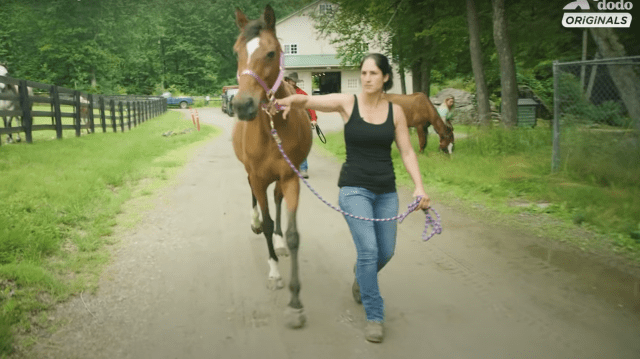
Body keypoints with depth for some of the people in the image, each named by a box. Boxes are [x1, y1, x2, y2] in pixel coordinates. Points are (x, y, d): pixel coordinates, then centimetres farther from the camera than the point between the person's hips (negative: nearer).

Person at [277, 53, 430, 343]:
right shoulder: (347, 103, -4)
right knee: (368, 250, -13)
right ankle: (374, 316, 4)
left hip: (386, 191, 4)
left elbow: (407, 152, 3)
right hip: (355, 189, -3)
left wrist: (419, 187, -8)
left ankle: (361, 277, 48)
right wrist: (288, 100, -32)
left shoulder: (395, 111, 2)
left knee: (386, 252, 13)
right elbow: (306, 100, -9)